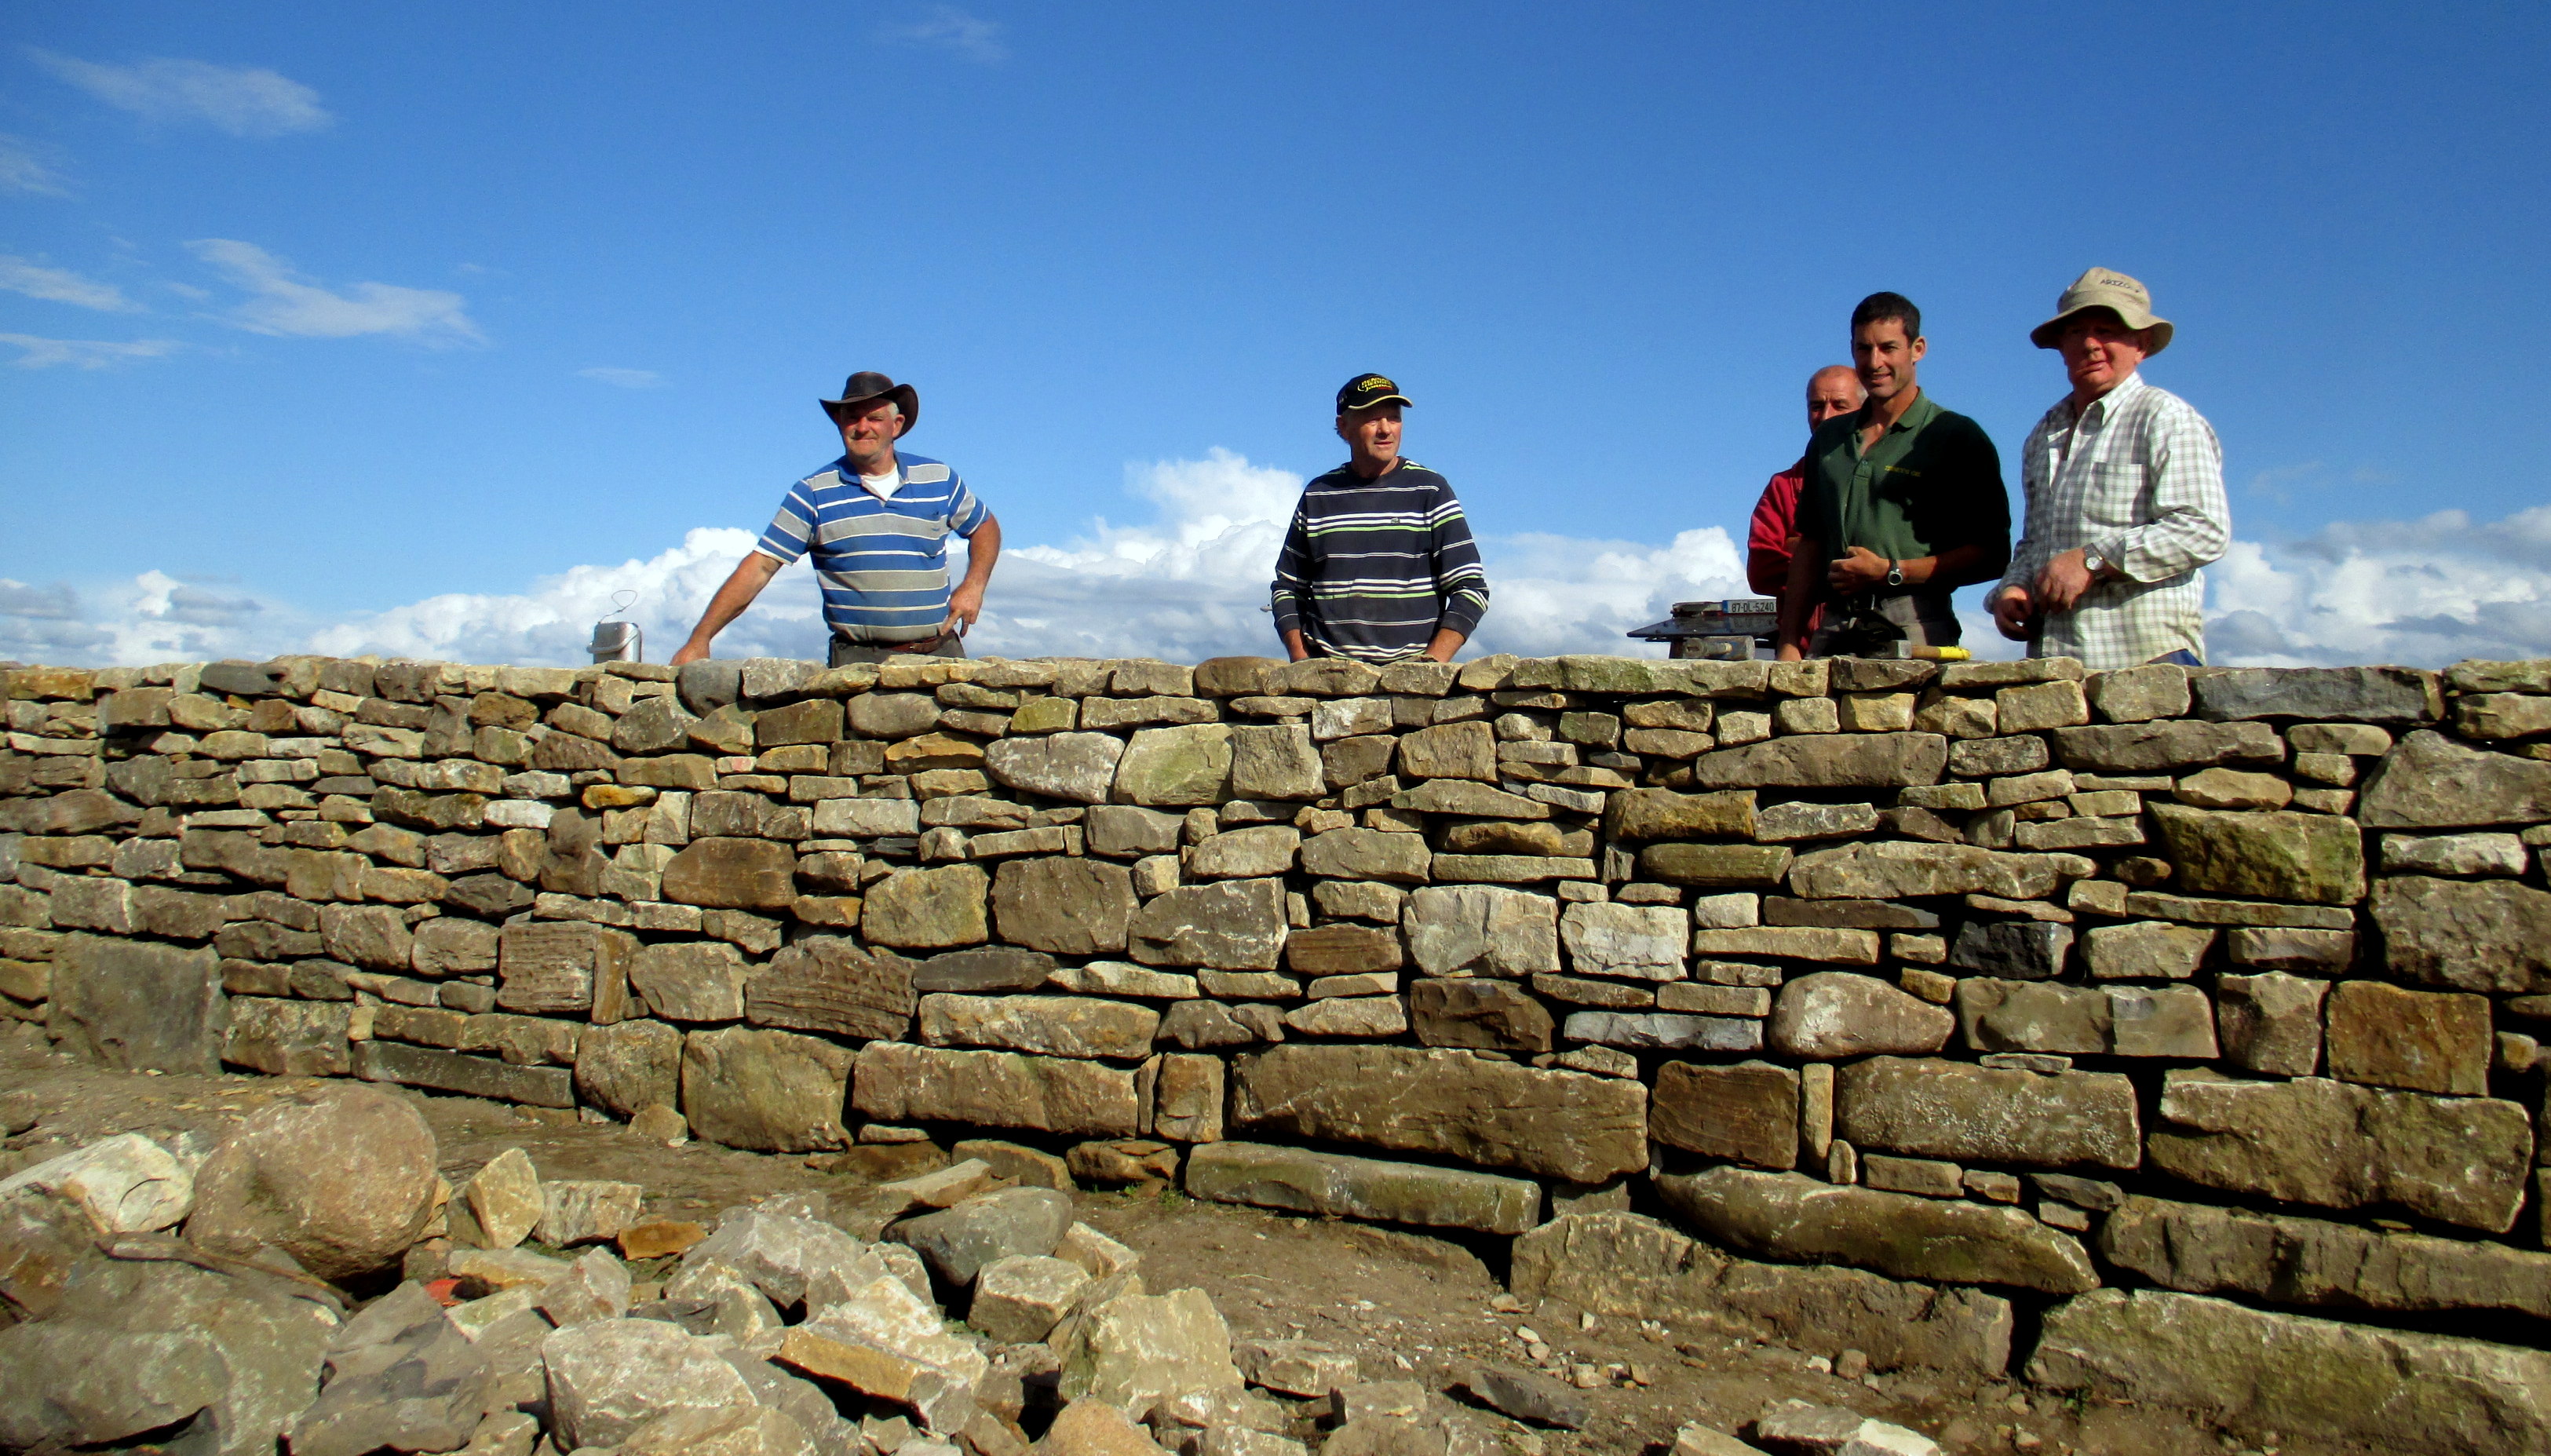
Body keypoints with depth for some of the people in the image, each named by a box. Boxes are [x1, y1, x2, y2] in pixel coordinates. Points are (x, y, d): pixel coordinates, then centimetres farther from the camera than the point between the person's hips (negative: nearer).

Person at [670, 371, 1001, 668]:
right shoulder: (813, 493, 4)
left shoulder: (939, 479, 10)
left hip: (941, 654, 2)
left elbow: (985, 527, 26)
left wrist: (973, 585, 7)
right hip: (860, 660, -2)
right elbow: (759, 567, 0)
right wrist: (700, 638, -7)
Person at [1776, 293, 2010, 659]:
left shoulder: (1957, 437, 4)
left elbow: (1992, 555, -1)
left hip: (1914, 632, -4)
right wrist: (1789, 643, 11)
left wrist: (1891, 573, -9)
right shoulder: (1829, 440, 20)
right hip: (1833, 631, 4)